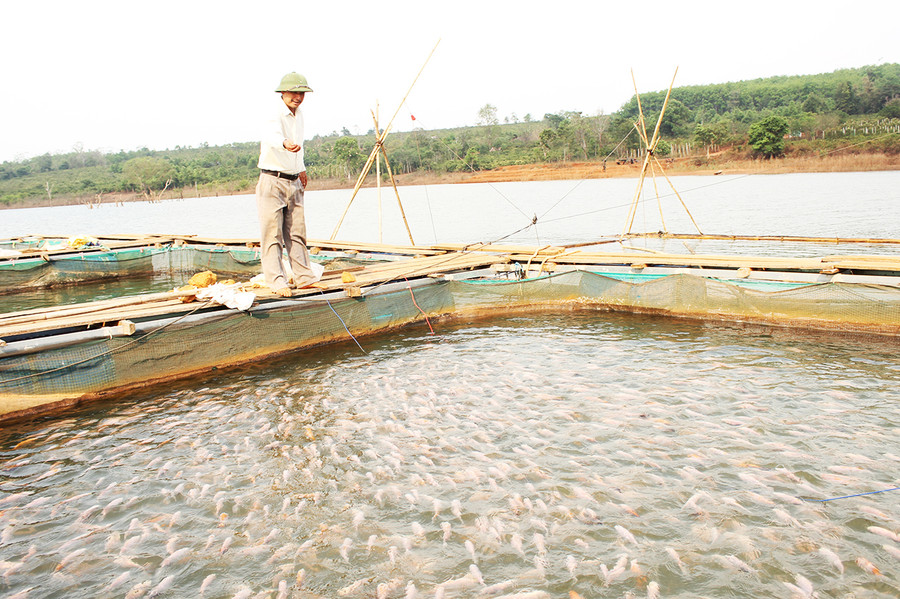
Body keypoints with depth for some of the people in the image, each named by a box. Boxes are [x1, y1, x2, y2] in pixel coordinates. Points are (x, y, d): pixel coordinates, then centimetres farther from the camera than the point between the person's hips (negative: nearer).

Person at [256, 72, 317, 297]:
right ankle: (277, 281, -1)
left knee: (297, 233, 11)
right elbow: (271, 135, -39)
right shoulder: (276, 115, -15)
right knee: (273, 234, -5)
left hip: (294, 183, 7)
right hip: (272, 181, -7)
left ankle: (304, 277, 17)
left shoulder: (298, 114, 11)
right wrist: (285, 143, -60)